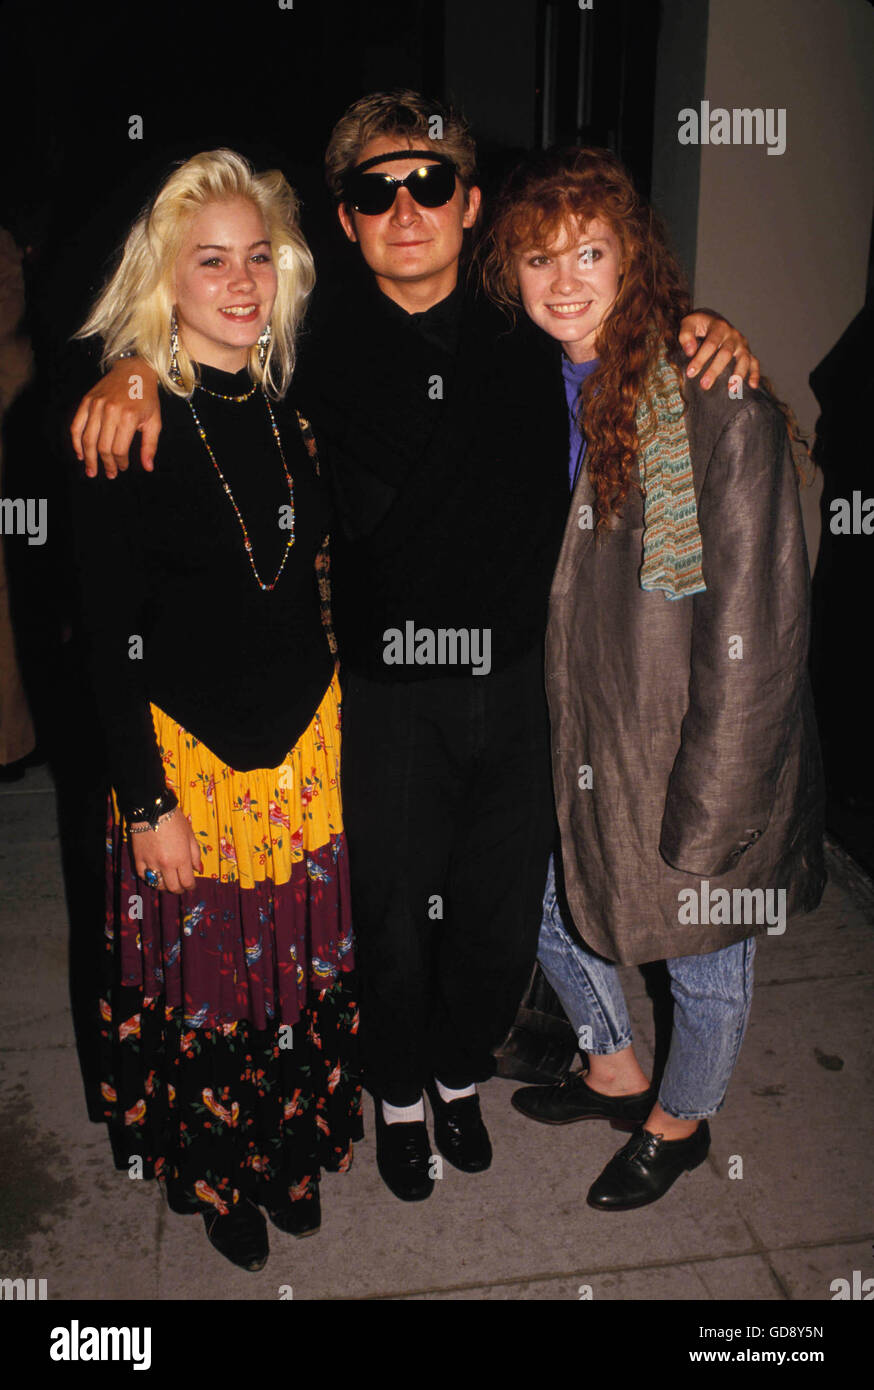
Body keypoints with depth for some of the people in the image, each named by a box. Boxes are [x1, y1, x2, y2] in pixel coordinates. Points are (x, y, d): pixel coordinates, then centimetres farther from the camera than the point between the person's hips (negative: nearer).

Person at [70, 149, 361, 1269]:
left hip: (308, 745, 5)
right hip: (186, 754, -4)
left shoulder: (292, 411, 4)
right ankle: (213, 1176, 41)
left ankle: (290, 1155, 44)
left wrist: (340, 737, 12)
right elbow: (110, 637, -13)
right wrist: (147, 801, -13)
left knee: (303, 965, 17)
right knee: (204, 980, 13)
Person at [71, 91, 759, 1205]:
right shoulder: (325, 346, -4)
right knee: (395, 921, 12)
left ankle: (461, 1074, 47)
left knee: (503, 917, 16)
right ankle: (399, 1095, 43)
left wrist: (702, 329, -1)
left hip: (517, 682, 2)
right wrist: (132, 368, -10)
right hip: (390, 693, -2)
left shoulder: (530, 336, 1)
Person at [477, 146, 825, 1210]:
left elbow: (752, 632, -21)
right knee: (549, 902, 24)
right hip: (570, 742, 7)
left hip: (688, 752, -6)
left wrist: (708, 814, -19)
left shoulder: (719, 410, -22)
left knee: (703, 954, 15)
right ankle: (616, 1073, 52)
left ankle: (679, 1123, 46)